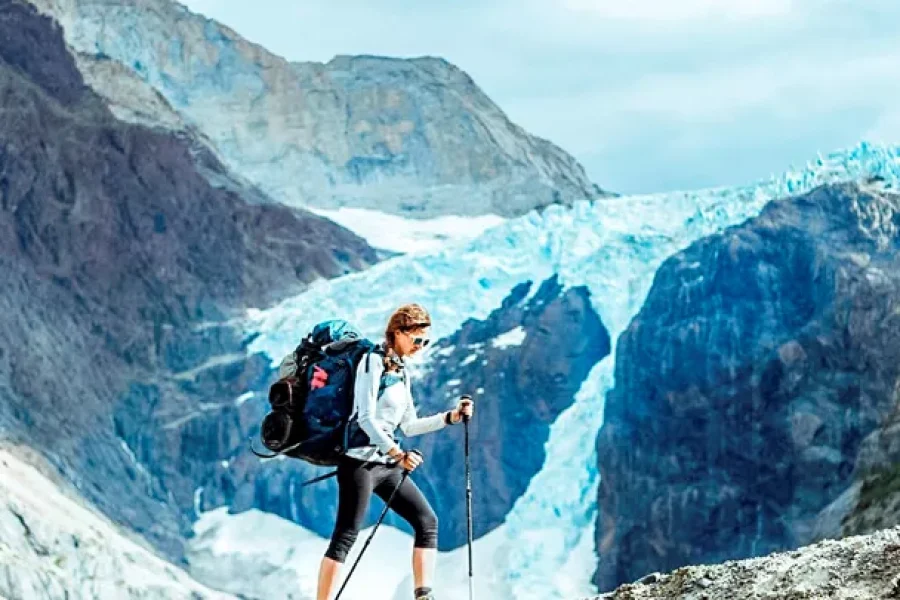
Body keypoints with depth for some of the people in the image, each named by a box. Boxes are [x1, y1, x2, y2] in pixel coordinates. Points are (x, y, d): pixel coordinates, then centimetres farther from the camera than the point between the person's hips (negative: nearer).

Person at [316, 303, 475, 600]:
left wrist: (451, 416, 9)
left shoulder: (401, 371, 15)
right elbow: (366, 418, -18)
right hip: (361, 461, -8)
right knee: (345, 537, -10)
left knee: (427, 521, 4)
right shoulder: (373, 362, -9)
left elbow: (409, 426, 18)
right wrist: (397, 453, -28)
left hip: (388, 465, 9)